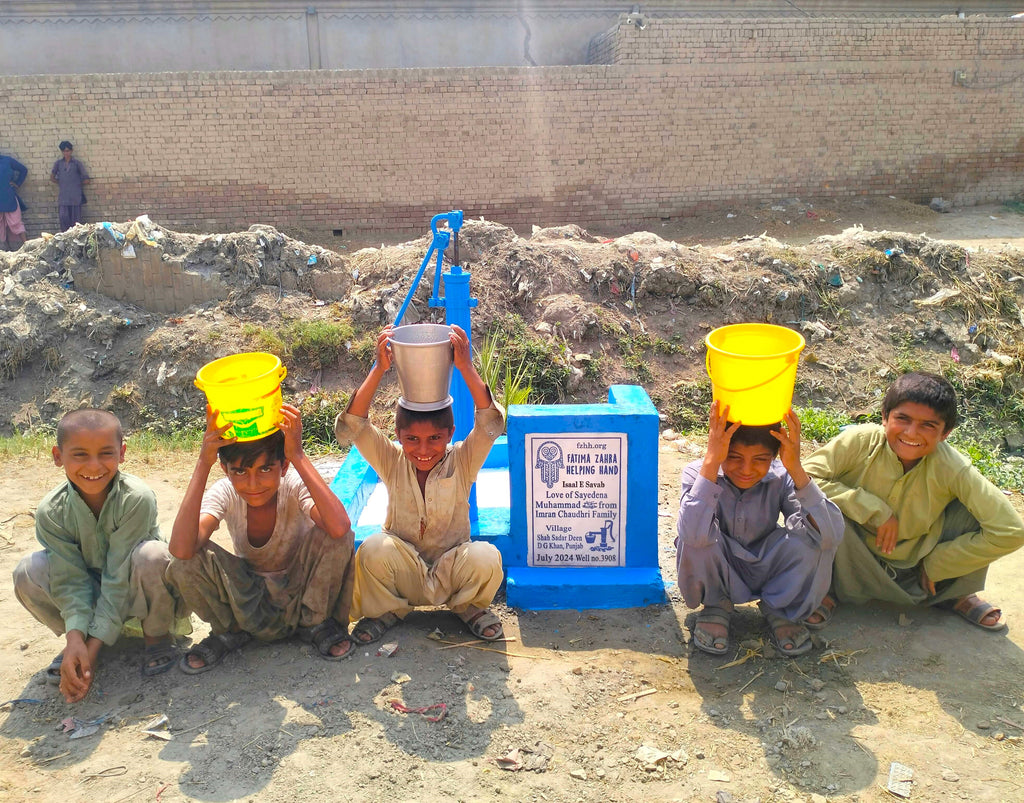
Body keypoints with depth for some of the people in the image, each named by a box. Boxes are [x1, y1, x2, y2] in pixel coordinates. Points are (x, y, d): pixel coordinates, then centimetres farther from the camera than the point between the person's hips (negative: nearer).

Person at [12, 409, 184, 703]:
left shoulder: (136, 499, -29)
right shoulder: (51, 512, -17)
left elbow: (118, 577, -28)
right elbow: (71, 579, -17)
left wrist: (93, 648, -28)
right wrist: (75, 639, -32)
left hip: (138, 592, -3)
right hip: (91, 592, 3)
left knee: (152, 555, -36)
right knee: (28, 571, -22)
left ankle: (157, 635, -7)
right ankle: (73, 641, 4)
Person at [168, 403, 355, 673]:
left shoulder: (295, 486, -24)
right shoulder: (225, 493, -19)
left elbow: (339, 527, -47)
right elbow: (181, 549, -39)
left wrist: (299, 456, -45)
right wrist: (203, 464, -40)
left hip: (302, 594, -1)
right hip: (247, 599, 2)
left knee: (335, 538, -31)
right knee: (185, 564, -26)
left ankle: (317, 623, -3)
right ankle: (229, 632, 4)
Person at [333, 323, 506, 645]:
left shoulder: (461, 462, -9)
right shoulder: (392, 462, -6)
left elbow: (491, 423, -26)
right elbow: (350, 428, -20)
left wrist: (466, 367, -36)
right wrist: (379, 369, -30)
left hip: (451, 573, 0)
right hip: (405, 576, 1)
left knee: (485, 556, -31)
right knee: (375, 548, -31)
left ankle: (469, 607, 4)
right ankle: (385, 610, 2)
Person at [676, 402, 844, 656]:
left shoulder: (781, 478, -18)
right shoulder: (699, 473, -23)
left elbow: (832, 535, -34)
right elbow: (693, 534, -45)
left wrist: (796, 468, -41)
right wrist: (711, 461, -48)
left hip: (765, 572, 1)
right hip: (716, 574, -1)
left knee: (811, 531, -26)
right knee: (698, 537, -33)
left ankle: (781, 610, 2)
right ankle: (716, 606, -1)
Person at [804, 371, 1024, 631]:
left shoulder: (952, 468, -19)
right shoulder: (861, 441, -21)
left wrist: (935, 566, -11)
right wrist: (873, 509, -29)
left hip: (916, 569, 2)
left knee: (976, 508, -18)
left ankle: (952, 593, 9)